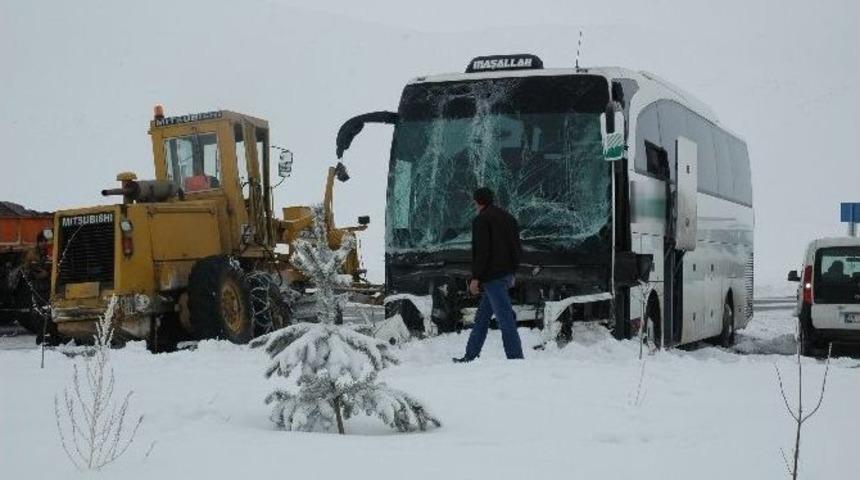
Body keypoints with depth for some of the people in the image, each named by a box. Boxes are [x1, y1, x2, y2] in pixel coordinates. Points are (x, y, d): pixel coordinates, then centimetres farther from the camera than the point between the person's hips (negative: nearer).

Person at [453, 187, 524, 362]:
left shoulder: (481, 220, -8)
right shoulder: (508, 217, 18)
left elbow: (481, 250, -17)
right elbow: (517, 248, 19)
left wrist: (475, 277, -16)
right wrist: (512, 272, 24)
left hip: (492, 275, -9)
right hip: (507, 274, 9)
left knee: (504, 317, -11)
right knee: (482, 315, 14)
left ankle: (516, 356, -15)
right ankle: (470, 356, 18)